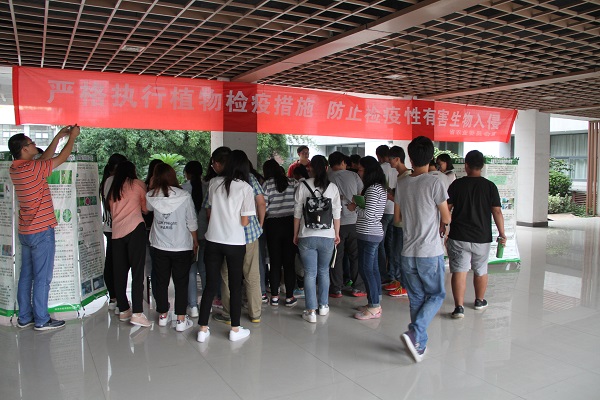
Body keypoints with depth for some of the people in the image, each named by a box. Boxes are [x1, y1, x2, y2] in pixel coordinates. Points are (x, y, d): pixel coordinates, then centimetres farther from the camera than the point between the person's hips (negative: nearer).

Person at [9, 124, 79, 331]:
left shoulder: (15, 169, 6)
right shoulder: (32, 168, -19)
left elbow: (44, 159, 17)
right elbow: (61, 158, -10)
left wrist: (58, 137, 19)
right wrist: (72, 137, 3)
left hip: (25, 232, 9)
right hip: (41, 231, -9)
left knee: (26, 275, 14)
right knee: (42, 277, 0)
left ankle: (24, 317, 23)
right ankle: (41, 320, 8)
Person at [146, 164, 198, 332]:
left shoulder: (152, 196, -6)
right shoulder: (184, 196, -13)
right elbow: (192, 223, -7)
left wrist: (151, 187, 17)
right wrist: (195, 241, 7)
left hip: (159, 247, 2)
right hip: (182, 247, -2)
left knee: (161, 281, 15)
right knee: (181, 283, 6)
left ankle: (162, 316, 27)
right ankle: (181, 320, 9)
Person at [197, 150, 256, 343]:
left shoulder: (214, 183, 0)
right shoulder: (246, 188, -8)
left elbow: (210, 209, 9)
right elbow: (244, 222, -10)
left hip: (213, 241, 3)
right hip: (235, 243, -3)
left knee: (210, 285, 11)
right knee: (235, 286, 10)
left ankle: (203, 329, 17)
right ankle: (235, 330, 20)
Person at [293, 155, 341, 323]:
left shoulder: (303, 185, -3)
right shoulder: (332, 187, 0)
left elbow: (297, 213, -1)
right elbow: (336, 214, 2)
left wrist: (296, 234, 8)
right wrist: (337, 234, 14)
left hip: (307, 236, -1)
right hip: (327, 236, 2)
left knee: (310, 273, 3)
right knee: (324, 271, 17)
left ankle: (311, 311, 3)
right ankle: (323, 306, 26)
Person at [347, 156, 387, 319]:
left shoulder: (372, 189, -17)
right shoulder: (381, 188, 14)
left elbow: (368, 214, -21)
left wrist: (354, 208, -6)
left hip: (368, 234, -10)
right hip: (375, 233, 10)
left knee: (365, 269, -4)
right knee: (373, 269, 14)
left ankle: (374, 308, 3)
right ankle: (376, 304, 23)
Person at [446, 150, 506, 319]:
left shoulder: (457, 184, -3)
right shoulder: (490, 186, -2)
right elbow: (497, 212, -5)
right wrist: (502, 233, 2)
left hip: (458, 237, -1)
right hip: (482, 237, 2)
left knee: (459, 271, -2)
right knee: (481, 271, 18)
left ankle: (459, 307, -10)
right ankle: (480, 301, 35)